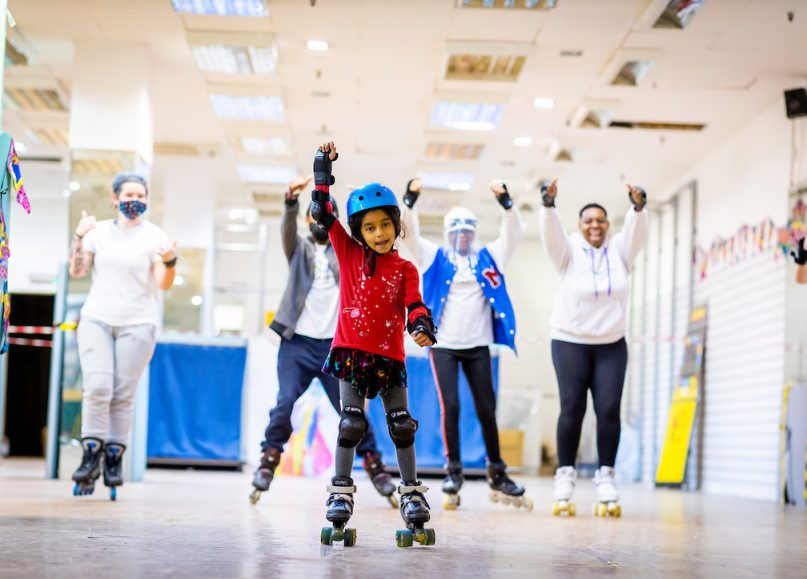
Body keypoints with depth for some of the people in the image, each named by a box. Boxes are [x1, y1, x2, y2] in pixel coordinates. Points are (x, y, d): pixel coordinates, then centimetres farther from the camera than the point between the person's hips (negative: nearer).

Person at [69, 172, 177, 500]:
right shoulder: (99, 231, 9)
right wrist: (79, 237, -6)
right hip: (97, 319, 1)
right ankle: (92, 453, -5)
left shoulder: (154, 236, 2)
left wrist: (169, 261, -24)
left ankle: (114, 458, 4)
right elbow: (77, 271, 6)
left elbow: (164, 285, -5)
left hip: (137, 324, -1)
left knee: (123, 394, -3)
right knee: (97, 387, -12)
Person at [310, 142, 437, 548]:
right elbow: (323, 213, 4)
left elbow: (414, 304, -7)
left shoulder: (405, 269, 5)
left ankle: (411, 493, 14)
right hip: (352, 352, -1)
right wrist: (323, 171, 2)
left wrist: (423, 327, -28)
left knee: (401, 426, 4)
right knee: (351, 423, -3)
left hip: (389, 356, 1)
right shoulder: (348, 253, 5)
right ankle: (340, 493, 6)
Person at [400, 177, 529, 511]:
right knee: (450, 407, -8)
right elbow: (409, 233, -7)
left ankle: (497, 475, 16)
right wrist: (410, 200, -22)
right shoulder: (434, 257, 5)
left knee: (486, 409, 5)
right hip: (443, 345, -2)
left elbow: (514, 234, 0)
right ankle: (453, 472, 4)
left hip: (478, 346, 2)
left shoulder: (488, 258, 8)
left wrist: (505, 202, -15)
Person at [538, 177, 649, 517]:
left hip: (612, 344, 2)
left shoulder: (619, 251, 4)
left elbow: (637, 232, -13)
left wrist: (638, 207, -34)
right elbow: (551, 232, -19)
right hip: (570, 342, -2)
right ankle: (565, 476, 2)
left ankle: (606, 478, 0)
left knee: (609, 409, -5)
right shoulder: (569, 251, -1)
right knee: (572, 408, -6)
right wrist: (548, 204, -38)